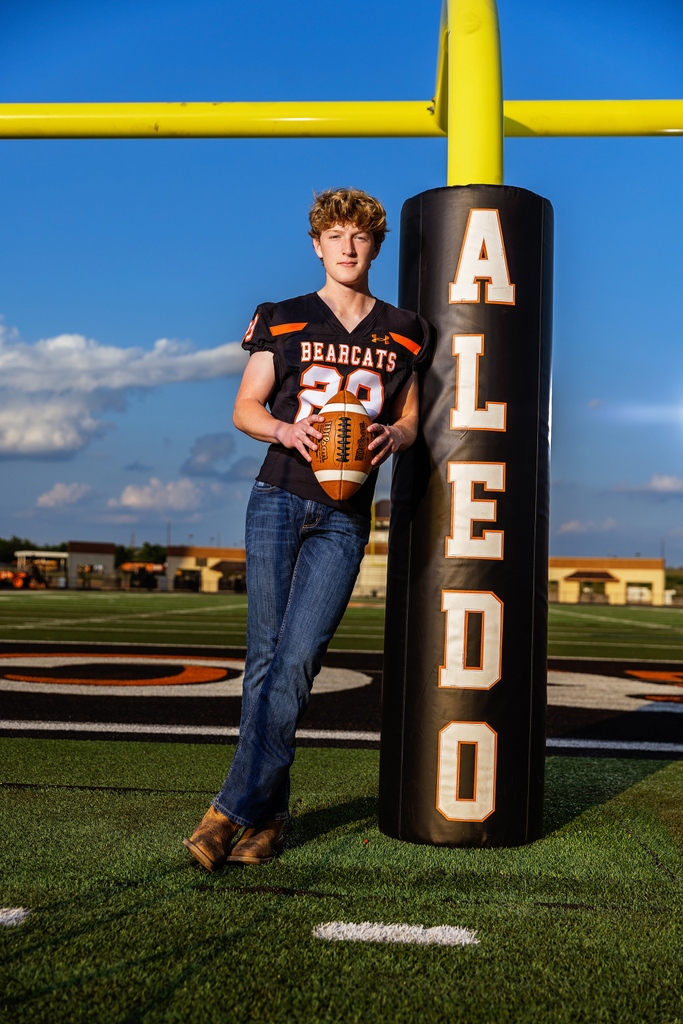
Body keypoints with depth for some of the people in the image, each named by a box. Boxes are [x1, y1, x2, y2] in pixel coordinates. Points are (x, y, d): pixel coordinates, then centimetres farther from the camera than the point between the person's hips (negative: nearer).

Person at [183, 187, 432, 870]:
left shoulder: (402, 333, 13)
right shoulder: (283, 321, 9)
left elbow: (409, 417, 17)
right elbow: (245, 408, 9)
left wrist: (394, 437, -7)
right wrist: (284, 429, -13)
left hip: (345, 515, 0)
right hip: (278, 498, 0)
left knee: (296, 660, -11)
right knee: (265, 657, -1)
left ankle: (234, 808, -2)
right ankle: (268, 816, 11)